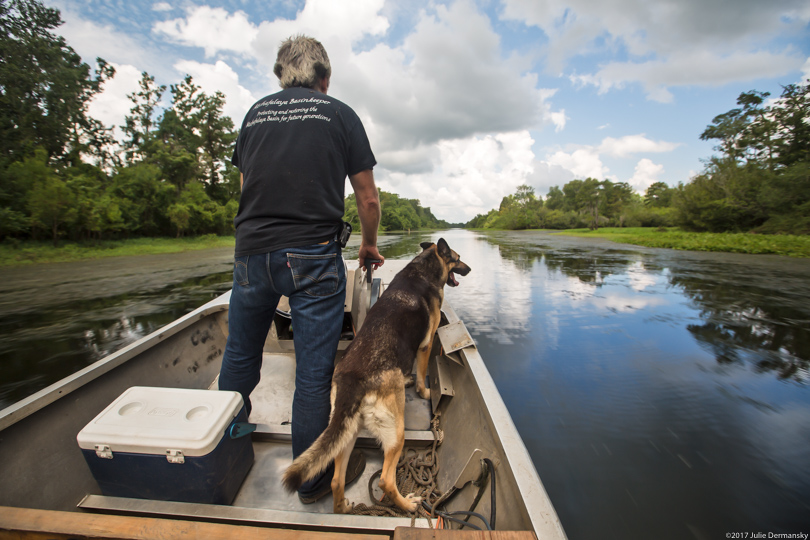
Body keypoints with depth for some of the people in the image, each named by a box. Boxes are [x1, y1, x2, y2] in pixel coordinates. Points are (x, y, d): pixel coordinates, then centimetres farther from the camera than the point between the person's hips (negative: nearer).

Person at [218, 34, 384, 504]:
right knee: (314, 372, 4)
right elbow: (368, 198, 4)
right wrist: (370, 244, 20)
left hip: (251, 251, 5)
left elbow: (246, 182, 23)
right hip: (313, 257, -4)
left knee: (240, 359, 22)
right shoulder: (340, 114, 7)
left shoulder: (255, 112, 17)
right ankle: (313, 479, 23)